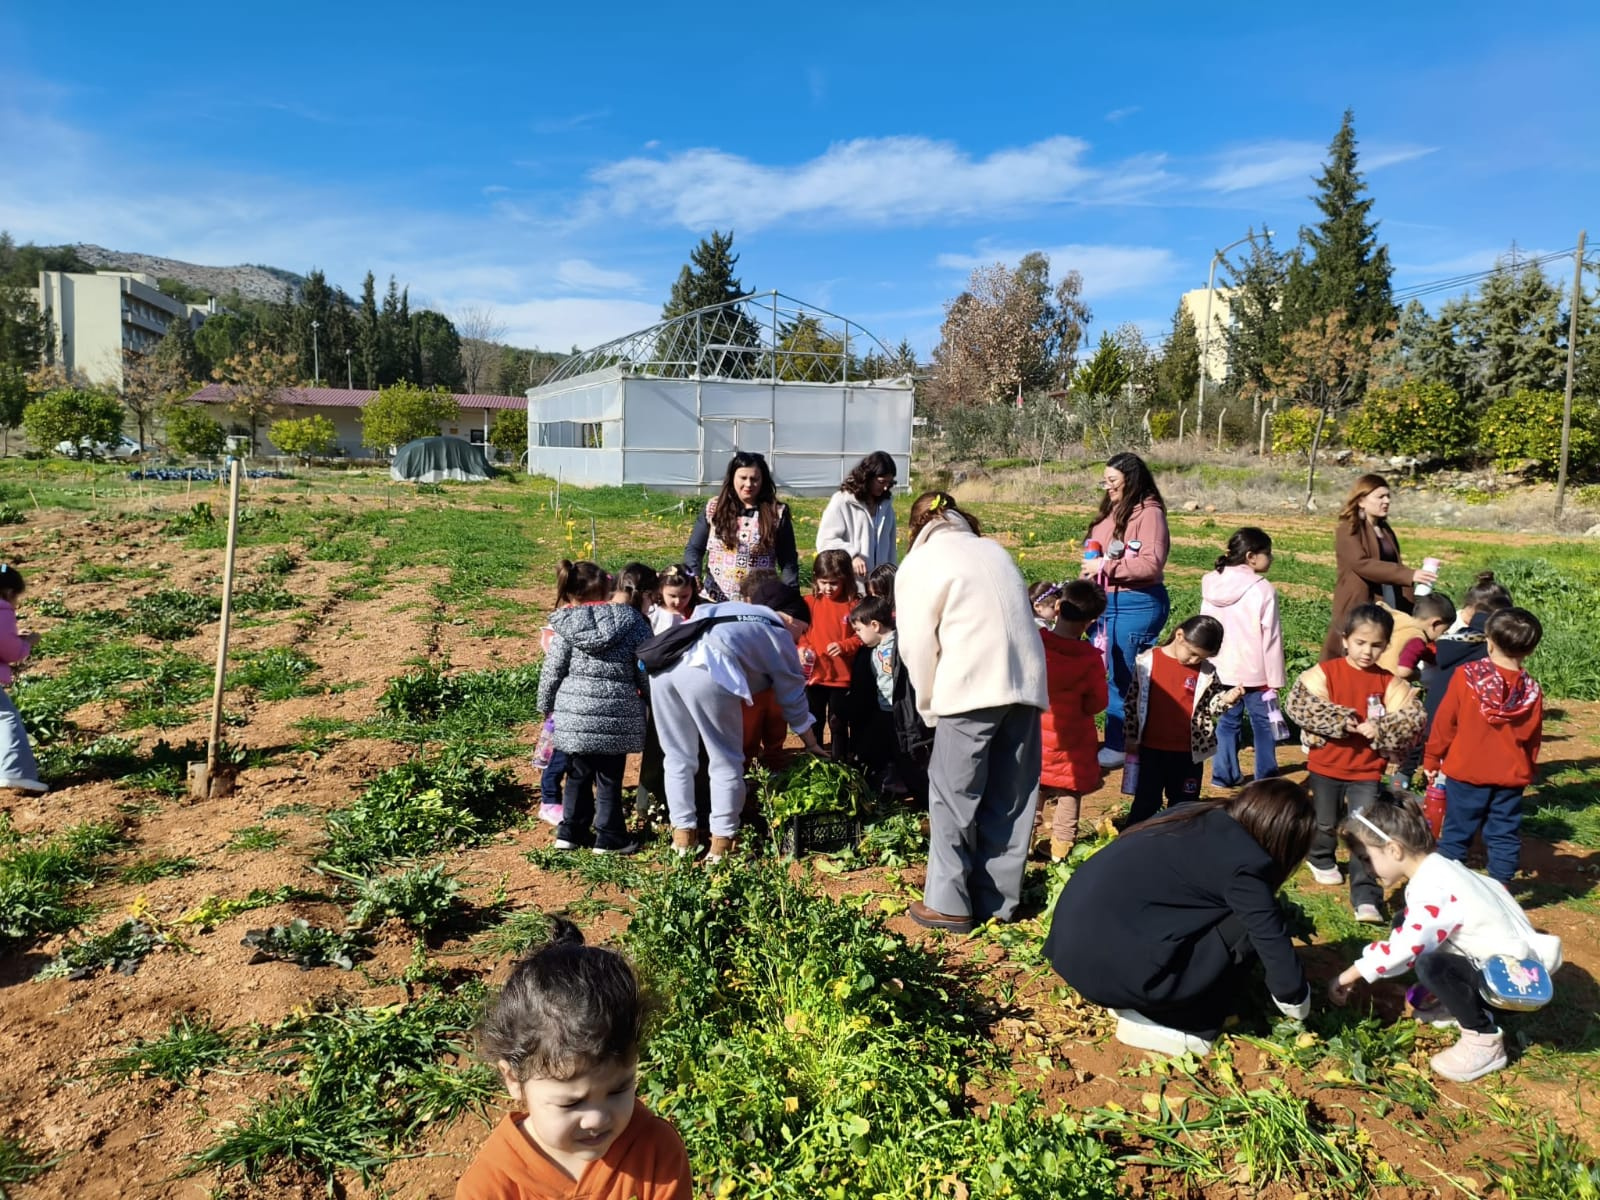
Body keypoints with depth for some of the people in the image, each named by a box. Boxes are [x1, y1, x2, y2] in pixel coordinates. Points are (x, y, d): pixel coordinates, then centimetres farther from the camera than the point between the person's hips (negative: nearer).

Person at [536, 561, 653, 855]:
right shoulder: (630, 620, -4)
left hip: (574, 710, 2)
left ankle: (570, 832, 25)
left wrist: (546, 705, 16)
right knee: (609, 778, 9)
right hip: (616, 711, -1)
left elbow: (551, 671, 1)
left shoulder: (566, 625, -2)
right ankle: (609, 838, 16)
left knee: (578, 774, 17)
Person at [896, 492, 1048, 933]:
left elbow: (917, 646, 1)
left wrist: (929, 705, 14)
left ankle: (949, 903, 10)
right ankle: (999, 897, 22)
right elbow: (1017, 617, 15)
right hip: (1026, 683, 5)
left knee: (953, 797, 6)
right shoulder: (994, 550, 18)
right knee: (1011, 797, 13)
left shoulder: (919, 564, 4)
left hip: (971, 689, -5)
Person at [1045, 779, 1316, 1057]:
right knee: (1242, 929, -1)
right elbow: (1272, 940, 0)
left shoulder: (1193, 815, 15)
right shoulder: (1244, 862, -9)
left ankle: (1130, 1002, 17)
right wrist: (1297, 1001, 20)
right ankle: (1153, 1022, 3)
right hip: (1108, 963, -9)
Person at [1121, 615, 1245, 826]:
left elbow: (1210, 705, 4)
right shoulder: (1147, 661, -8)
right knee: (1146, 801, 10)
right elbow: (1132, 700, -1)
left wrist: (1226, 699, -18)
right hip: (1151, 748, -1)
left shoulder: (1206, 672, -5)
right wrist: (1131, 737, 0)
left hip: (1188, 752, 1)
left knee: (1184, 804, 13)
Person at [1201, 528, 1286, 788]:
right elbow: (1271, 638, -12)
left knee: (1228, 721, 15)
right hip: (1254, 673, -5)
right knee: (1263, 724, 7)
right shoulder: (1262, 590, -15)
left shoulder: (1211, 585, 3)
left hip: (1221, 671, 5)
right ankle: (1266, 778, 12)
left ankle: (1224, 773, 18)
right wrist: (1276, 679, -4)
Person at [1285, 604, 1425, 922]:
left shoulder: (1389, 683, -4)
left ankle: (1366, 898, -1)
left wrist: (1381, 730, -26)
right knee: (1325, 822, 20)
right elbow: (1300, 705, -20)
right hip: (1326, 765, 0)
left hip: (1368, 770, 0)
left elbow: (1412, 720, -9)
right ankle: (1322, 860, 50)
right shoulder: (1325, 672, -9)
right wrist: (1338, 720, -27)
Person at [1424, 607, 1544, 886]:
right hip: (1511, 776, 2)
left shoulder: (1465, 676, -12)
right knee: (1504, 836, 12)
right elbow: (1532, 739, 7)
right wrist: (1526, 771, 22)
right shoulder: (1532, 691, -3)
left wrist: (1432, 759, 5)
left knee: (1456, 832, 8)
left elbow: (1444, 723, -6)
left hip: (1465, 772, -2)